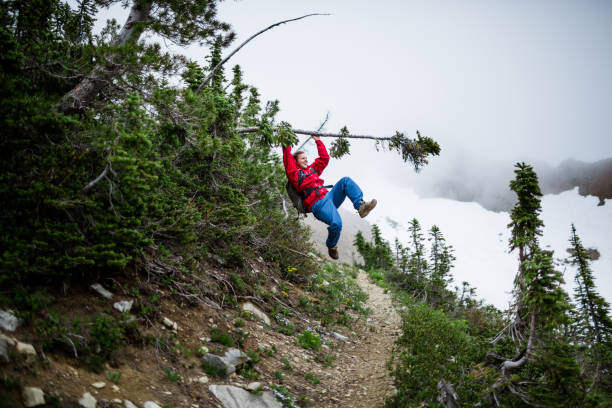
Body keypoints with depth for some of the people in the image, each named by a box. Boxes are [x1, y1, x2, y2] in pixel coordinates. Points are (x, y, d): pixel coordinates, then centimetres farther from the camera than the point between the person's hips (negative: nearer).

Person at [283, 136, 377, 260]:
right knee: (336, 224, -31)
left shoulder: (313, 169, 31)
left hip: (329, 196, 7)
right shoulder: (294, 173, 12)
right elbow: (288, 161, -3)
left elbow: (324, 157, 37)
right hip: (317, 204, -7)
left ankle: (360, 206, -30)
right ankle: (331, 246, -1)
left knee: (346, 181, -17)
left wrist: (317, 140, 38)